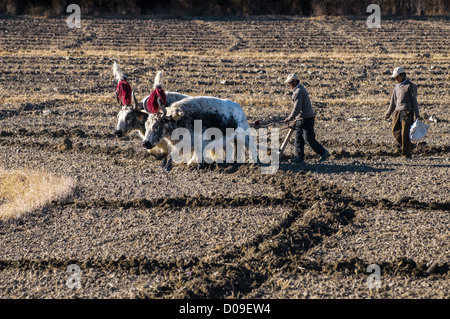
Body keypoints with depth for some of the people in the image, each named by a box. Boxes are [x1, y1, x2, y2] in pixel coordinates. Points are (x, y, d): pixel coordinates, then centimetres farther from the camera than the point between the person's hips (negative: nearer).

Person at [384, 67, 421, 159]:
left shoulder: (410, 86, -2)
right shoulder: (396, 86, 17)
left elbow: (414, 100, -4)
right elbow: (393, 101, 25)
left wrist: (417, 114, -9)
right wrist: (389, 113, 27)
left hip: (407, 112, -6)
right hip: (398, 111, 6)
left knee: (405, 133, -9)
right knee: (395, 131, -3)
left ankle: (407, 153, -5)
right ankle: (409, 147, 13)